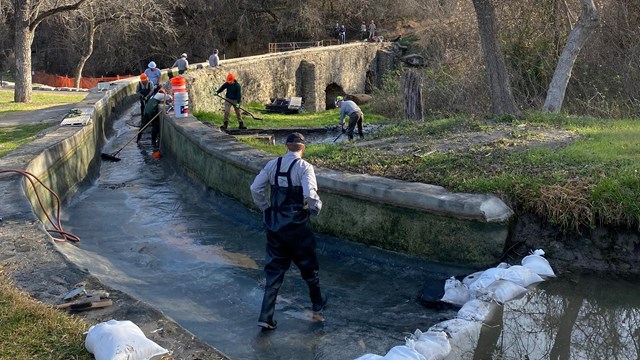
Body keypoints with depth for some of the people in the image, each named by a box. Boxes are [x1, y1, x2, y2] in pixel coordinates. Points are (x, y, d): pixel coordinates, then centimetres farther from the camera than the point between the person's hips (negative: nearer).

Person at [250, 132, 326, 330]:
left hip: (275, 225, 4)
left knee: (274, 269, 10)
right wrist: (316, 207, -4)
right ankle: (317, 304, 37)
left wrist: (266, 208, 14)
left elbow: (255, 189, 2)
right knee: (308, 266, 17)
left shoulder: (272, 165, 2)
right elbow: (310, 194, -24)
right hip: (297, 225, -4)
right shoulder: (304, 167, -12)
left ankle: (266, 317, 6)